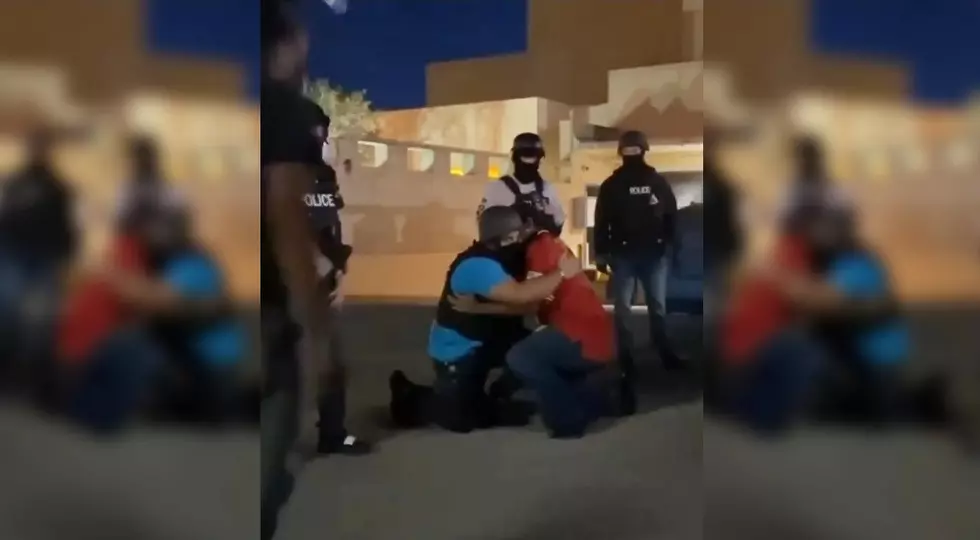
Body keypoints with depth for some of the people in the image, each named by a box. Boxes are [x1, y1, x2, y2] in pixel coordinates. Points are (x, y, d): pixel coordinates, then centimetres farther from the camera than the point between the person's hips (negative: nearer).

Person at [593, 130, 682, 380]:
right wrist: (602, 253, -4)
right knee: (622, 308, 2)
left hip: (655, 254, 1)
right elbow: (601, 222, 1)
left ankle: (666, 354, 18)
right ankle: (625, 359, 9)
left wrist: (669, 246, 0)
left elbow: (671, 216, 7)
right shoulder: (611, 185, 2)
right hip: (623, 255, -1)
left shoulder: (658, 182, 5)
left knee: (658, 307, 9)